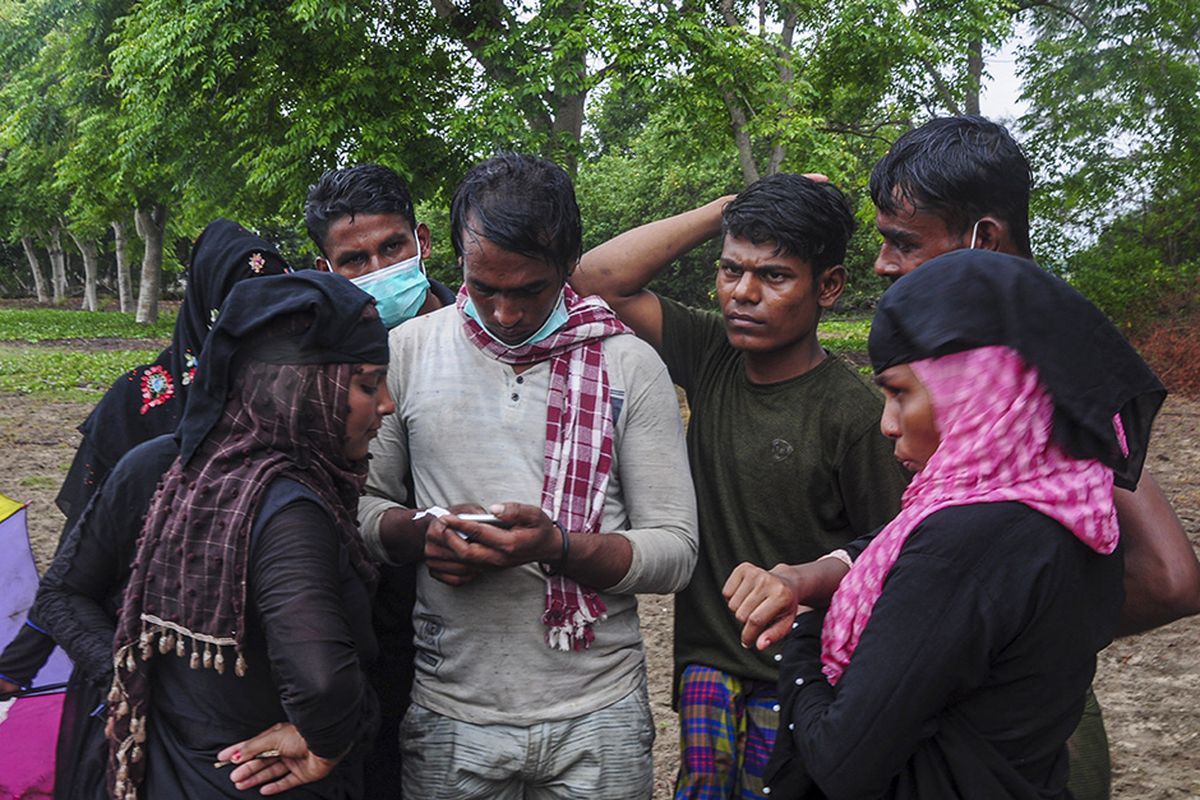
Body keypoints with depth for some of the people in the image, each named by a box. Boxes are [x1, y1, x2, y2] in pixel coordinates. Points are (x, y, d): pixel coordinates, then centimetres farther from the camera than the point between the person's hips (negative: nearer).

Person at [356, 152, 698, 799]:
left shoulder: (629, 365, -3)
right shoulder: (406, 352, 2)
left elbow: (675, 550, -5)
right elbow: (363, 502, 9)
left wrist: (557, 545, -21)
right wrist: (421, 533, -12)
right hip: (449, 714, 1)